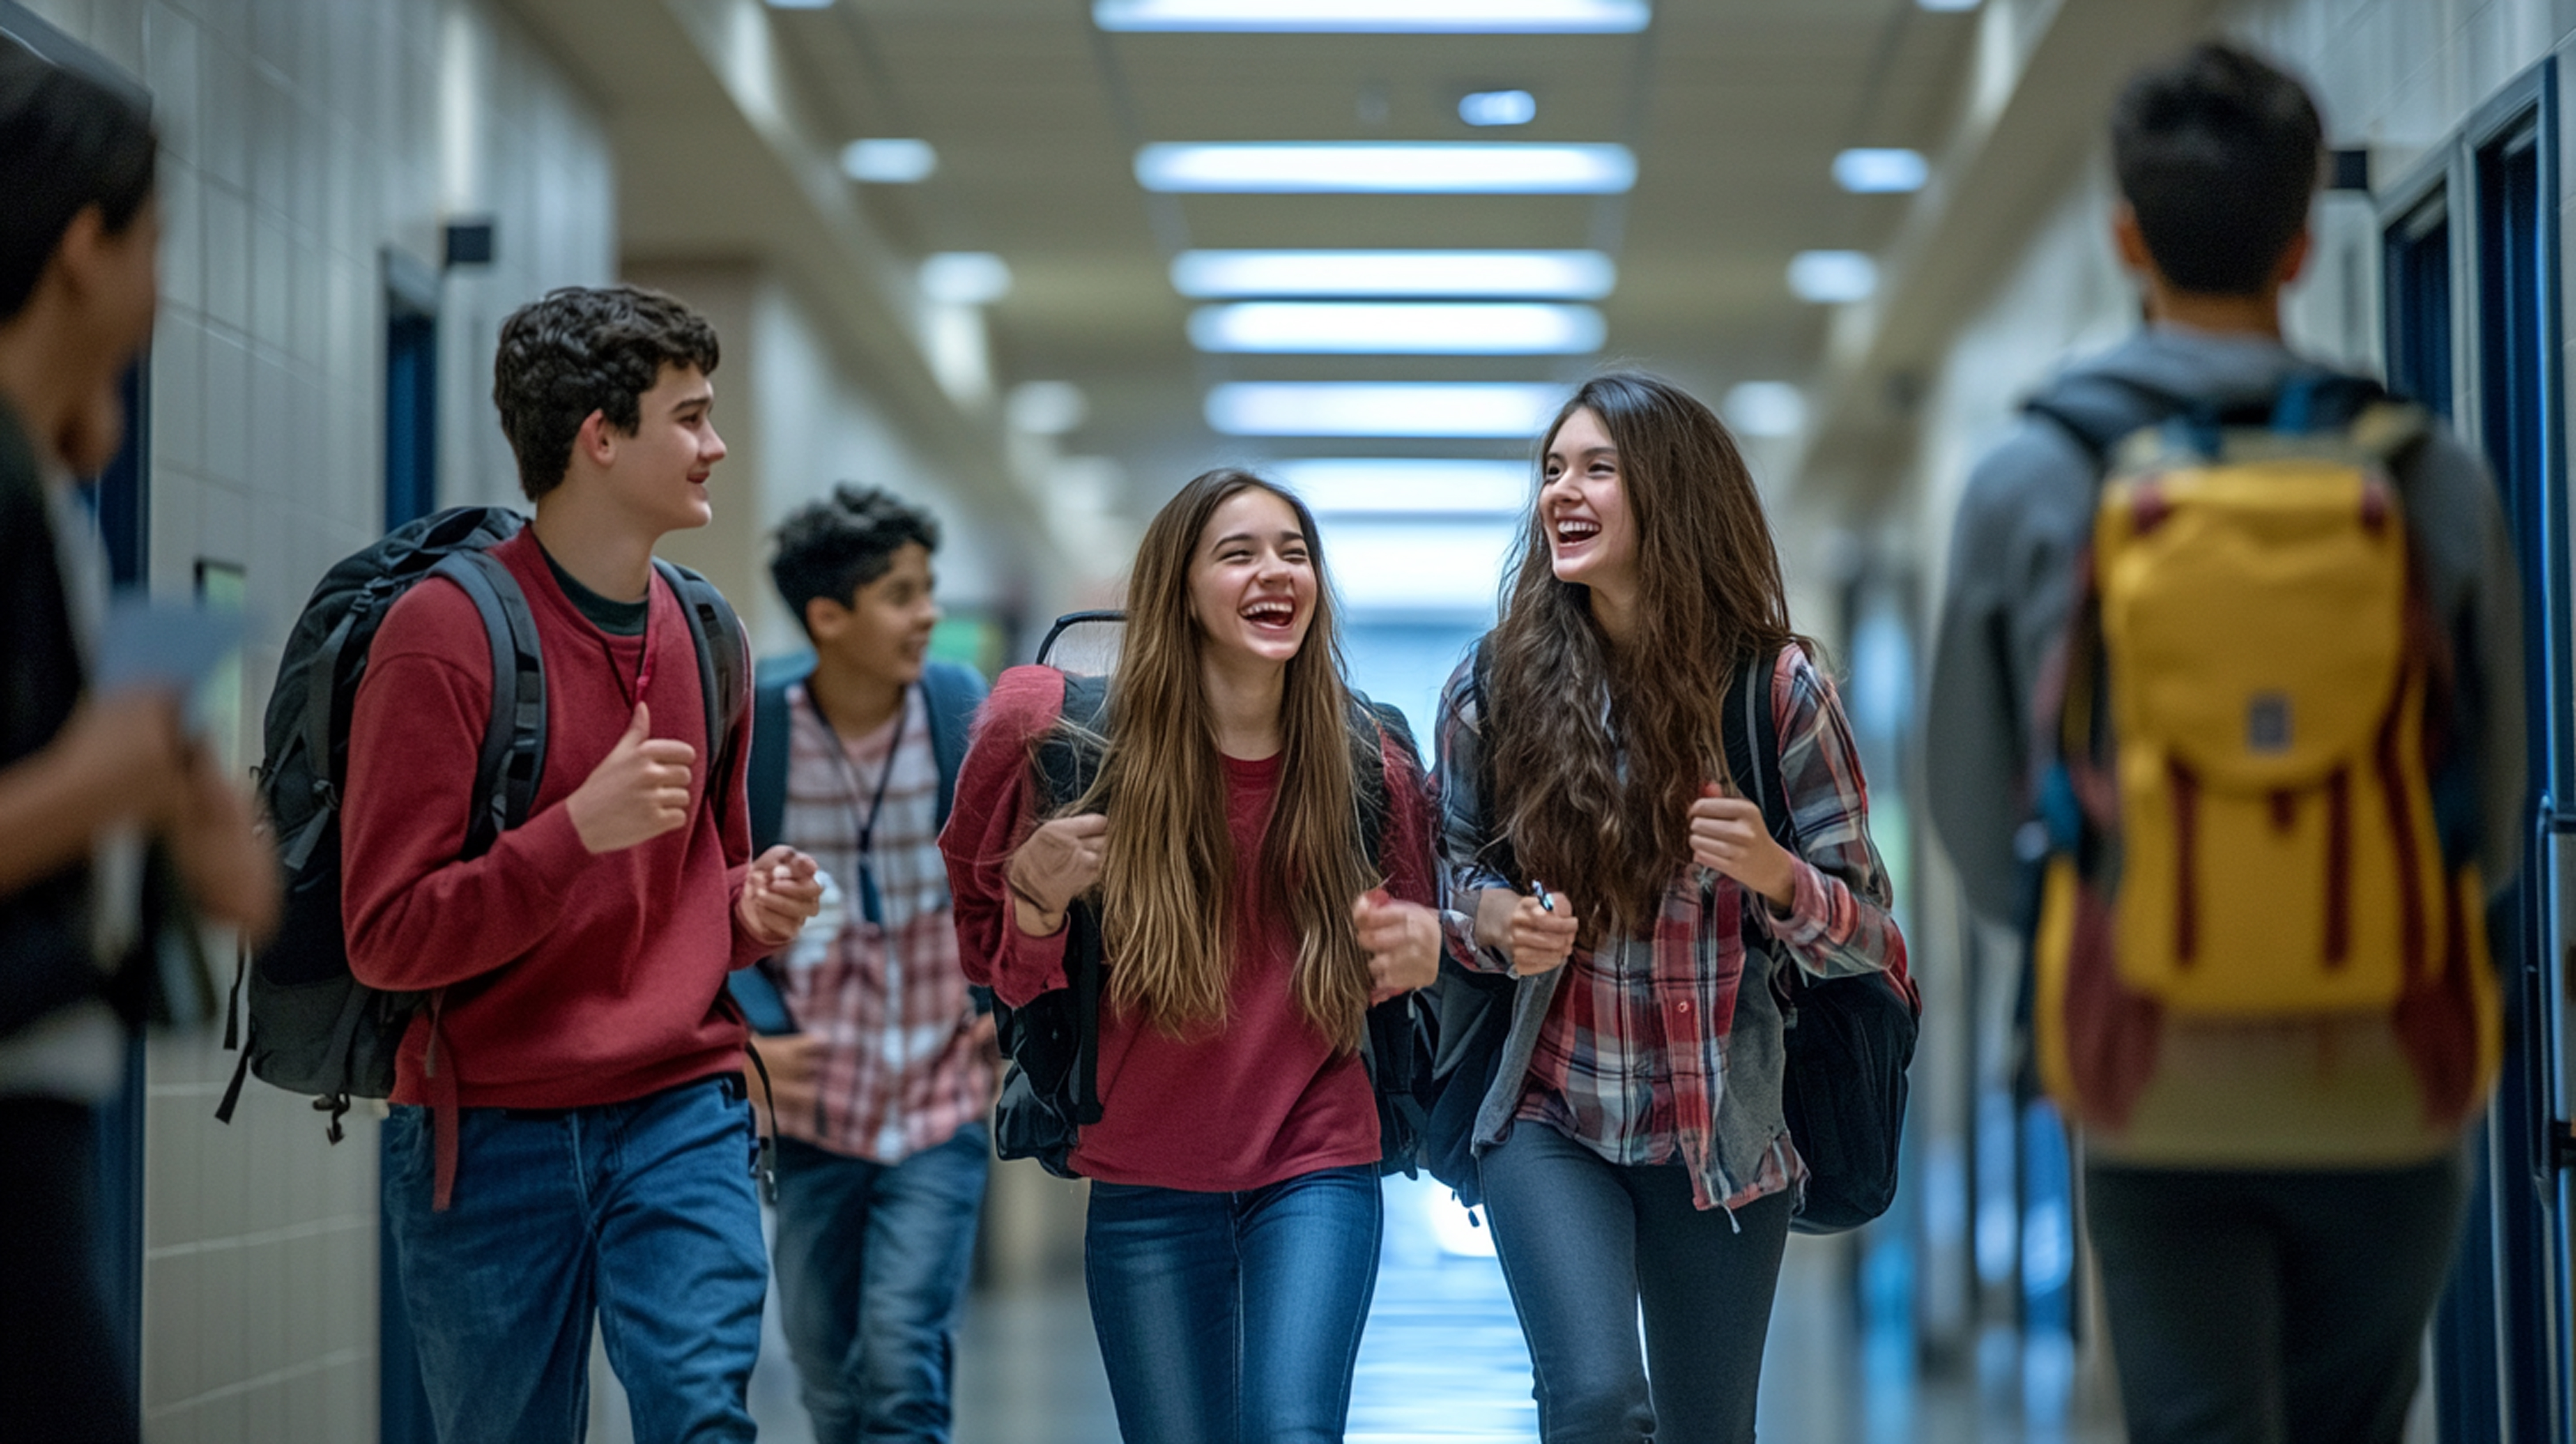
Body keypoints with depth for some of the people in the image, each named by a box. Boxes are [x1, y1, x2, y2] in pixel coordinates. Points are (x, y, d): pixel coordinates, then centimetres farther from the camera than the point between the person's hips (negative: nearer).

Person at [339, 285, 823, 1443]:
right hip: (491, 1132, -4)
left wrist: (755, 910, 1)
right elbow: (387, 938, -14)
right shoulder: (447, 630, -10)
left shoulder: (697, 632, 10)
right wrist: (580, 831, -26)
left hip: (679, 1113, 4)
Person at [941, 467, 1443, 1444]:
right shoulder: (1090, 754, -7)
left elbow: (1409, 932, 12)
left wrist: (1422, 951, -10)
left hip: (1316, 1172, 0)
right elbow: (1015, 980, 2)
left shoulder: (1369, 766, -3)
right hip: (1146, 1187, 0)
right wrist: (1038, 899, -19)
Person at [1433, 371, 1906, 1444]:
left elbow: (1866, 934, -4)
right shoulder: (1494, 691, -3)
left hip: (1723, 1133, 1)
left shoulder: (1774, 689, -6)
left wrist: (1774, 874, -25)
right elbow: (1451, 872, 11)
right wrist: (1492, 919, -12)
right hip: (1550, 1120, 0)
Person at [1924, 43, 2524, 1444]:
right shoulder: (2431, 480, -6)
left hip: (2158, 1081, -1)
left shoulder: (2025, 485, -5)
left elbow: (1977, 813, 3)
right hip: (2380, 1080, 1)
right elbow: (2493, 813, 4)